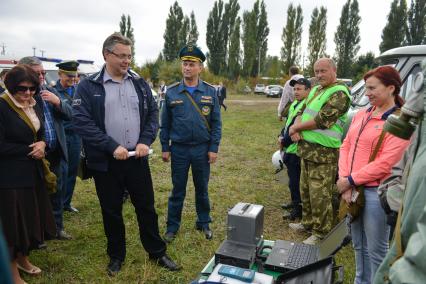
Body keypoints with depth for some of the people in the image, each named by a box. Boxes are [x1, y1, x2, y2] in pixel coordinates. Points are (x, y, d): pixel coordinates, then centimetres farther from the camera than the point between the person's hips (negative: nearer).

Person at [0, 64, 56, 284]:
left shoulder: (34, 106, 8)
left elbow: (41, 134, 16)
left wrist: (42, 144, -6)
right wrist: (30, 150, -13)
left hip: (33, 173, 7)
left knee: (31, 217, 16)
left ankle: (23, 258, 38)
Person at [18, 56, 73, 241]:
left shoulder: (50, 91, 8)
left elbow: (69, 115, 5)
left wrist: (57, 102, -11)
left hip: (55, 153, 6)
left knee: (56, 192, 16)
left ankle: (57, 227, 32)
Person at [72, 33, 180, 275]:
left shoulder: (140, 83, 6)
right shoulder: (88, 87, -4)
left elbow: (153, 113, 7)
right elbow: (82, 121, -12)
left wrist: (145, 141, -8)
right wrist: (112, 147, -18)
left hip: (137, 158, 3)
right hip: (106, 162, -2)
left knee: (147, 207, 12)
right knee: (112, 211, 13)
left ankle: (157, 252, 29)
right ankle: (116, 255, 34)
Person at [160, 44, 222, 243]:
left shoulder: (210, 92, -1)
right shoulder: (172, 92, -1)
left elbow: (216, 122, 0)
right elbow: (165, 123, 3)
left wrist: (214, 148, -5)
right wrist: (165, 148, -1)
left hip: (202, 149, 0)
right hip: (178, 149, 0)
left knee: (202, 189, 14)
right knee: (177, 190, 10)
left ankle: (204, 223, 31)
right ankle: (172, 226, 26)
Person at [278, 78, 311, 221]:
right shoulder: (294, 104, 14)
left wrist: (284, 142, -13)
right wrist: (281, 136, 4)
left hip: (297, 151, -10)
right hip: (289, 149, 10)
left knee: (295, 181, -1)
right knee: (293, 178, 21)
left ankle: (298, 209, 12)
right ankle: (295, 202, 37)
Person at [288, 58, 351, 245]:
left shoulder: (339, 93, -13)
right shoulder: (315, 90, 15)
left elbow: (322, 120, -22)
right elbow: (302, 112, 16)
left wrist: (296, 127, -10)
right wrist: (296, 127, -6)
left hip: (324, 154, -9)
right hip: (306, 149, 9)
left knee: (320, 195, -2)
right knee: (305, 190, 19)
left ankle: (322, 233, 13)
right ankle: (308, 222, 37)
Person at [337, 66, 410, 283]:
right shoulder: (361, 115, 9)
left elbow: (385, 163, -18)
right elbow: (346, 146, 7)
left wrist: (350, 180, -14)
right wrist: (344, 180, -5)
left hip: (377, 192, -7)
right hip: (353, 190, 7)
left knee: (376, 249, 7)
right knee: (358, 244, 22)